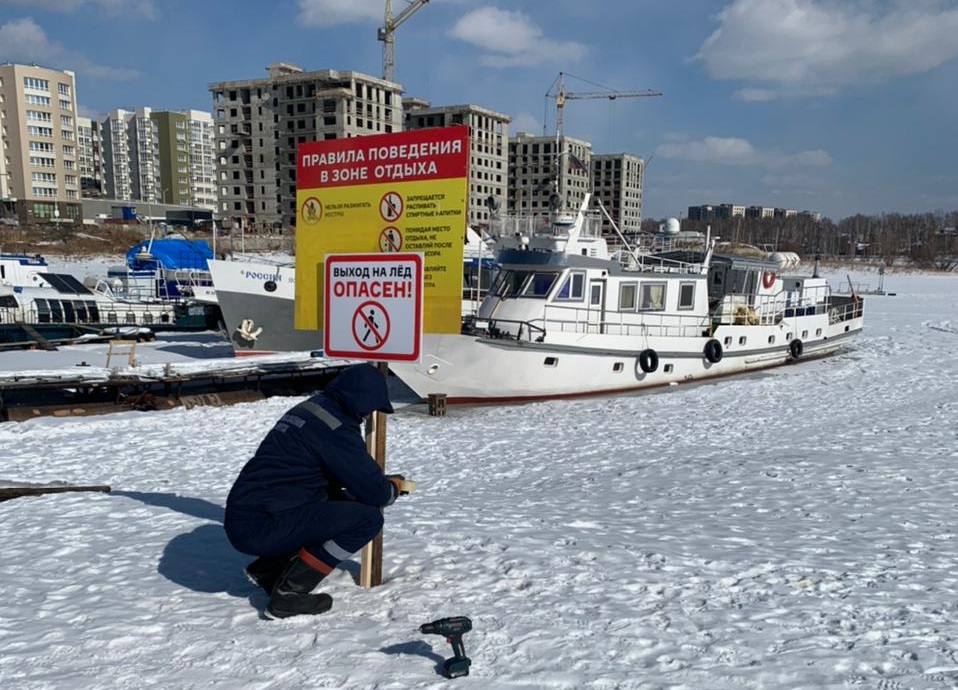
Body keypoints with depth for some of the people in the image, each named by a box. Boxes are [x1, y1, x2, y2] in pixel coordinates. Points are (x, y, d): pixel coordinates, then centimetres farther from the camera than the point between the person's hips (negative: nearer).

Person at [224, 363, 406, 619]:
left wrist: (380, 482, 18)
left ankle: (268, 569, 18)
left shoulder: (309, 407, 14)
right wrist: (393, 487, 10)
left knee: (339, 506, 22)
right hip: (263, 527, -10)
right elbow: (373, 493, -13)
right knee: (368, 517, -11)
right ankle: (290, 593, -7)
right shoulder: (337, 428, -15)